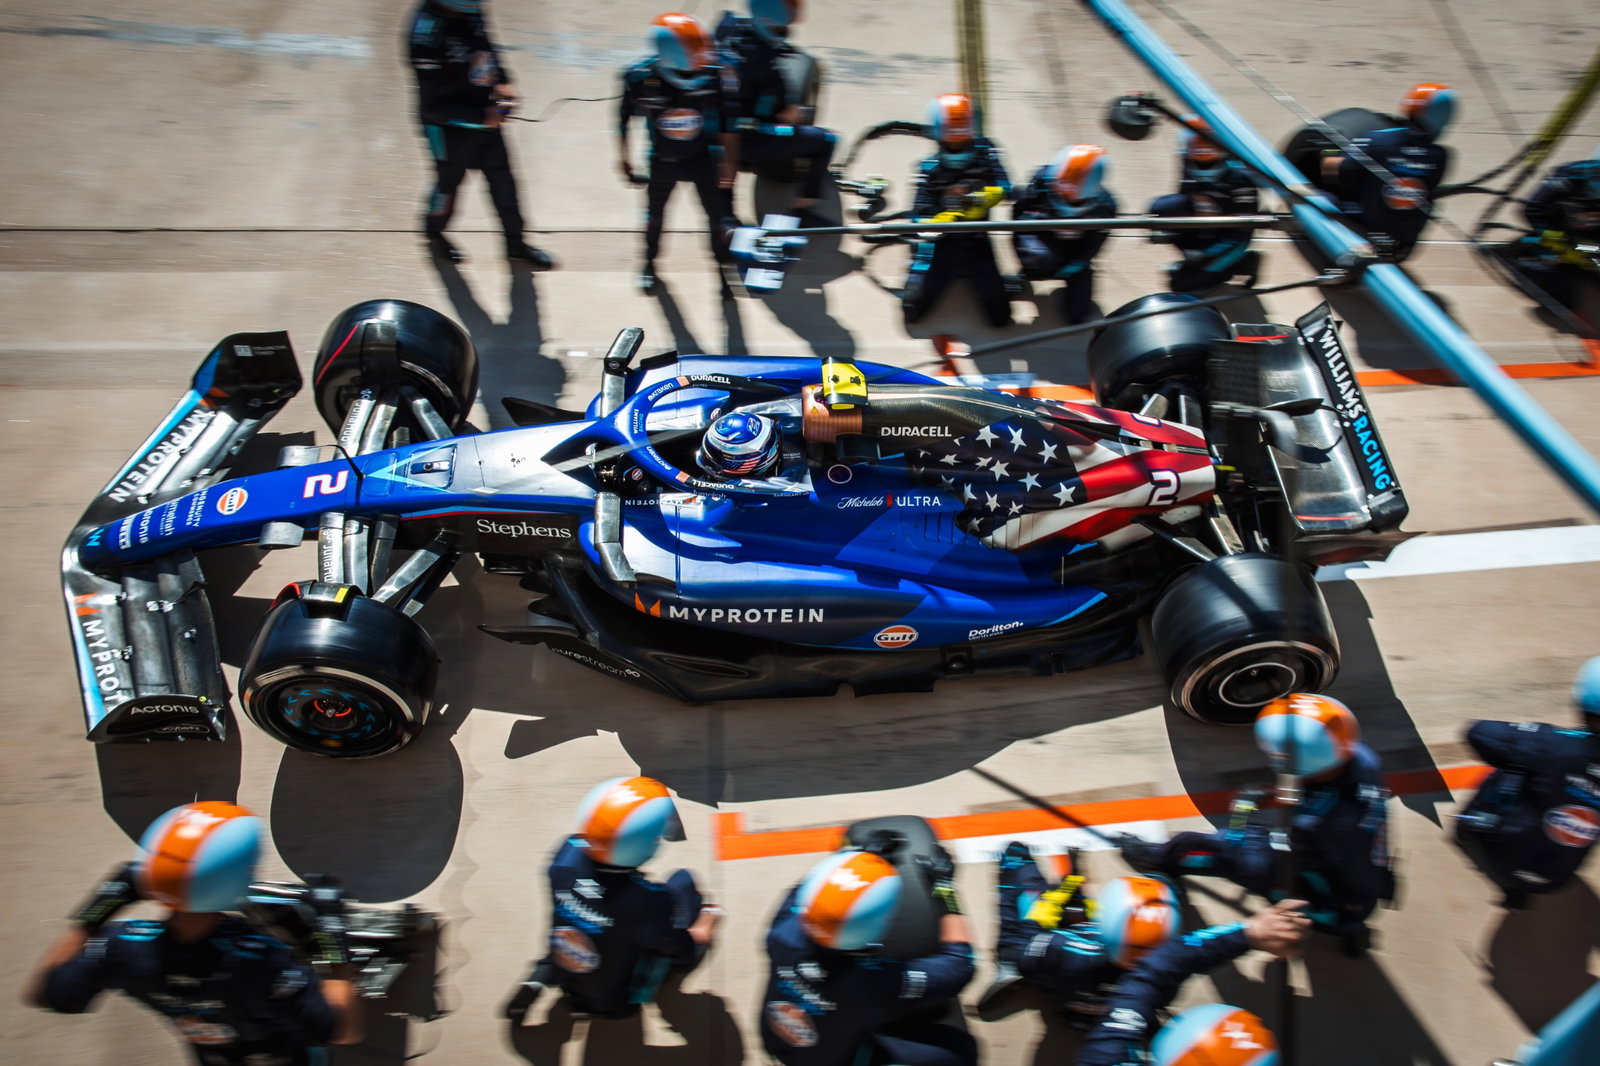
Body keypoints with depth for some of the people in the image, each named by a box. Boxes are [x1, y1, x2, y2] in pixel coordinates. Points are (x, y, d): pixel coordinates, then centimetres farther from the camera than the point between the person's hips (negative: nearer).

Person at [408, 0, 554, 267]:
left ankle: (515, 244, 29)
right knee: (449, 179, 16)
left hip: (484, 113, 6)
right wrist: (482, 119, -24)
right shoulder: (428, 31, -32)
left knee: (502, 177, 13)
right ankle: (434, 232, 45)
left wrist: (502, 81, -2)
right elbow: (434, 104, -27)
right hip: (450, 124, -6)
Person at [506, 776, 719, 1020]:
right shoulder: (649, 900, -38)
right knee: (682, 881, 2)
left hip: (568, 986, 4)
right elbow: (683, 956, -18)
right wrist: (702, 933, 2)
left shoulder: (567, 854, -25)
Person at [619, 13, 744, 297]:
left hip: (702, 158, 0)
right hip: (663, 161, 0)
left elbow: (726, 123, -9)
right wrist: (623, 158, 0)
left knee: (717, 212, 3)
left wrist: (728, 162, -5)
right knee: (655, 211, 18)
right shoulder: (641, 78, -25)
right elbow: (624, 119, -8)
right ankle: (649, 262, 44)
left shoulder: (711, 76, -22)